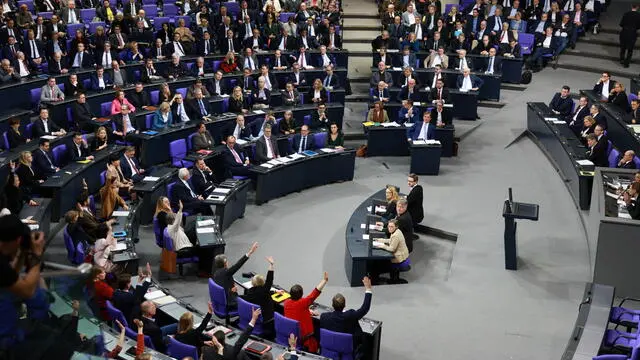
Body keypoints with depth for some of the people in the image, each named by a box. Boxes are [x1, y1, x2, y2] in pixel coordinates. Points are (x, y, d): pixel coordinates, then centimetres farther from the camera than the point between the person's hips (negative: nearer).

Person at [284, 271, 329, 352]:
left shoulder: (286, 303, -4)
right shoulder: (302, 303, -24)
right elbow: (315, 293, -26)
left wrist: (309, 312, 14)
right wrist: (324, 280, -25)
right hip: (302, 336, -7)